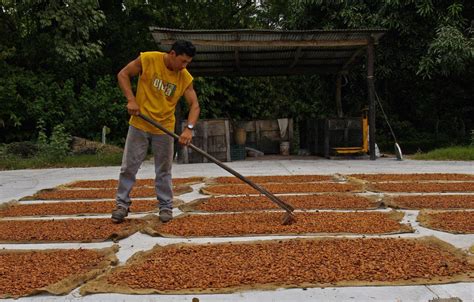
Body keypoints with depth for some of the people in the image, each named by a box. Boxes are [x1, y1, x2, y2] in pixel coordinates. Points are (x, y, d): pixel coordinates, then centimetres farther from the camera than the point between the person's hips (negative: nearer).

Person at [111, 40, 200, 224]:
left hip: (164, 129, 1)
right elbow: (122, 75, -5)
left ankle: (165, 206, 20)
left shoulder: (185, 78, -9)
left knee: (164, 170, 8)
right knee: (129, 166, 5)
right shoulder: (148, 59, -13)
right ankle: (122, 204, 19)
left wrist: (189, 128, -28)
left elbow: (194, 105, -12)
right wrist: (131, 100, -17)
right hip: (139, 124, -1)